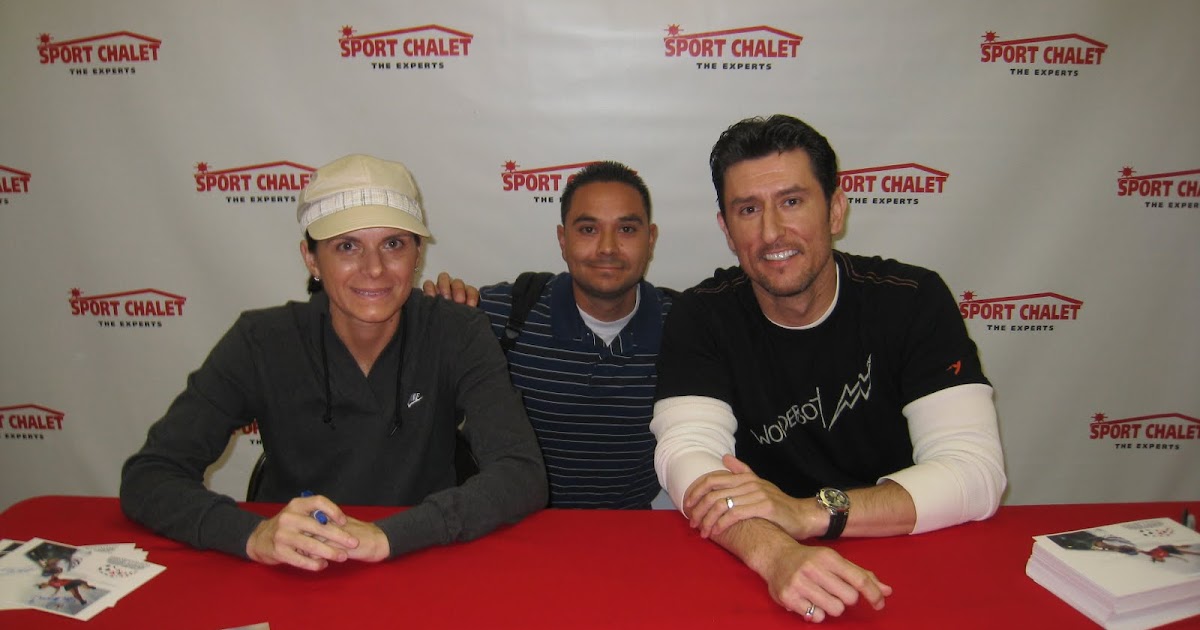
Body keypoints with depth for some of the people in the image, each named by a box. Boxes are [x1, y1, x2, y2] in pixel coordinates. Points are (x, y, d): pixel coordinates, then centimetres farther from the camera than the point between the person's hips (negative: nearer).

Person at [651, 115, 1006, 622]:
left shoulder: (914, 300, -6)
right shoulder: (702, 318, -5)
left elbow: (975, 470, -13)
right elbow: (688, 456, -17)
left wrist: (810, 512, -26)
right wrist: (776, 554, -37)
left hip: (906, 567, 1)